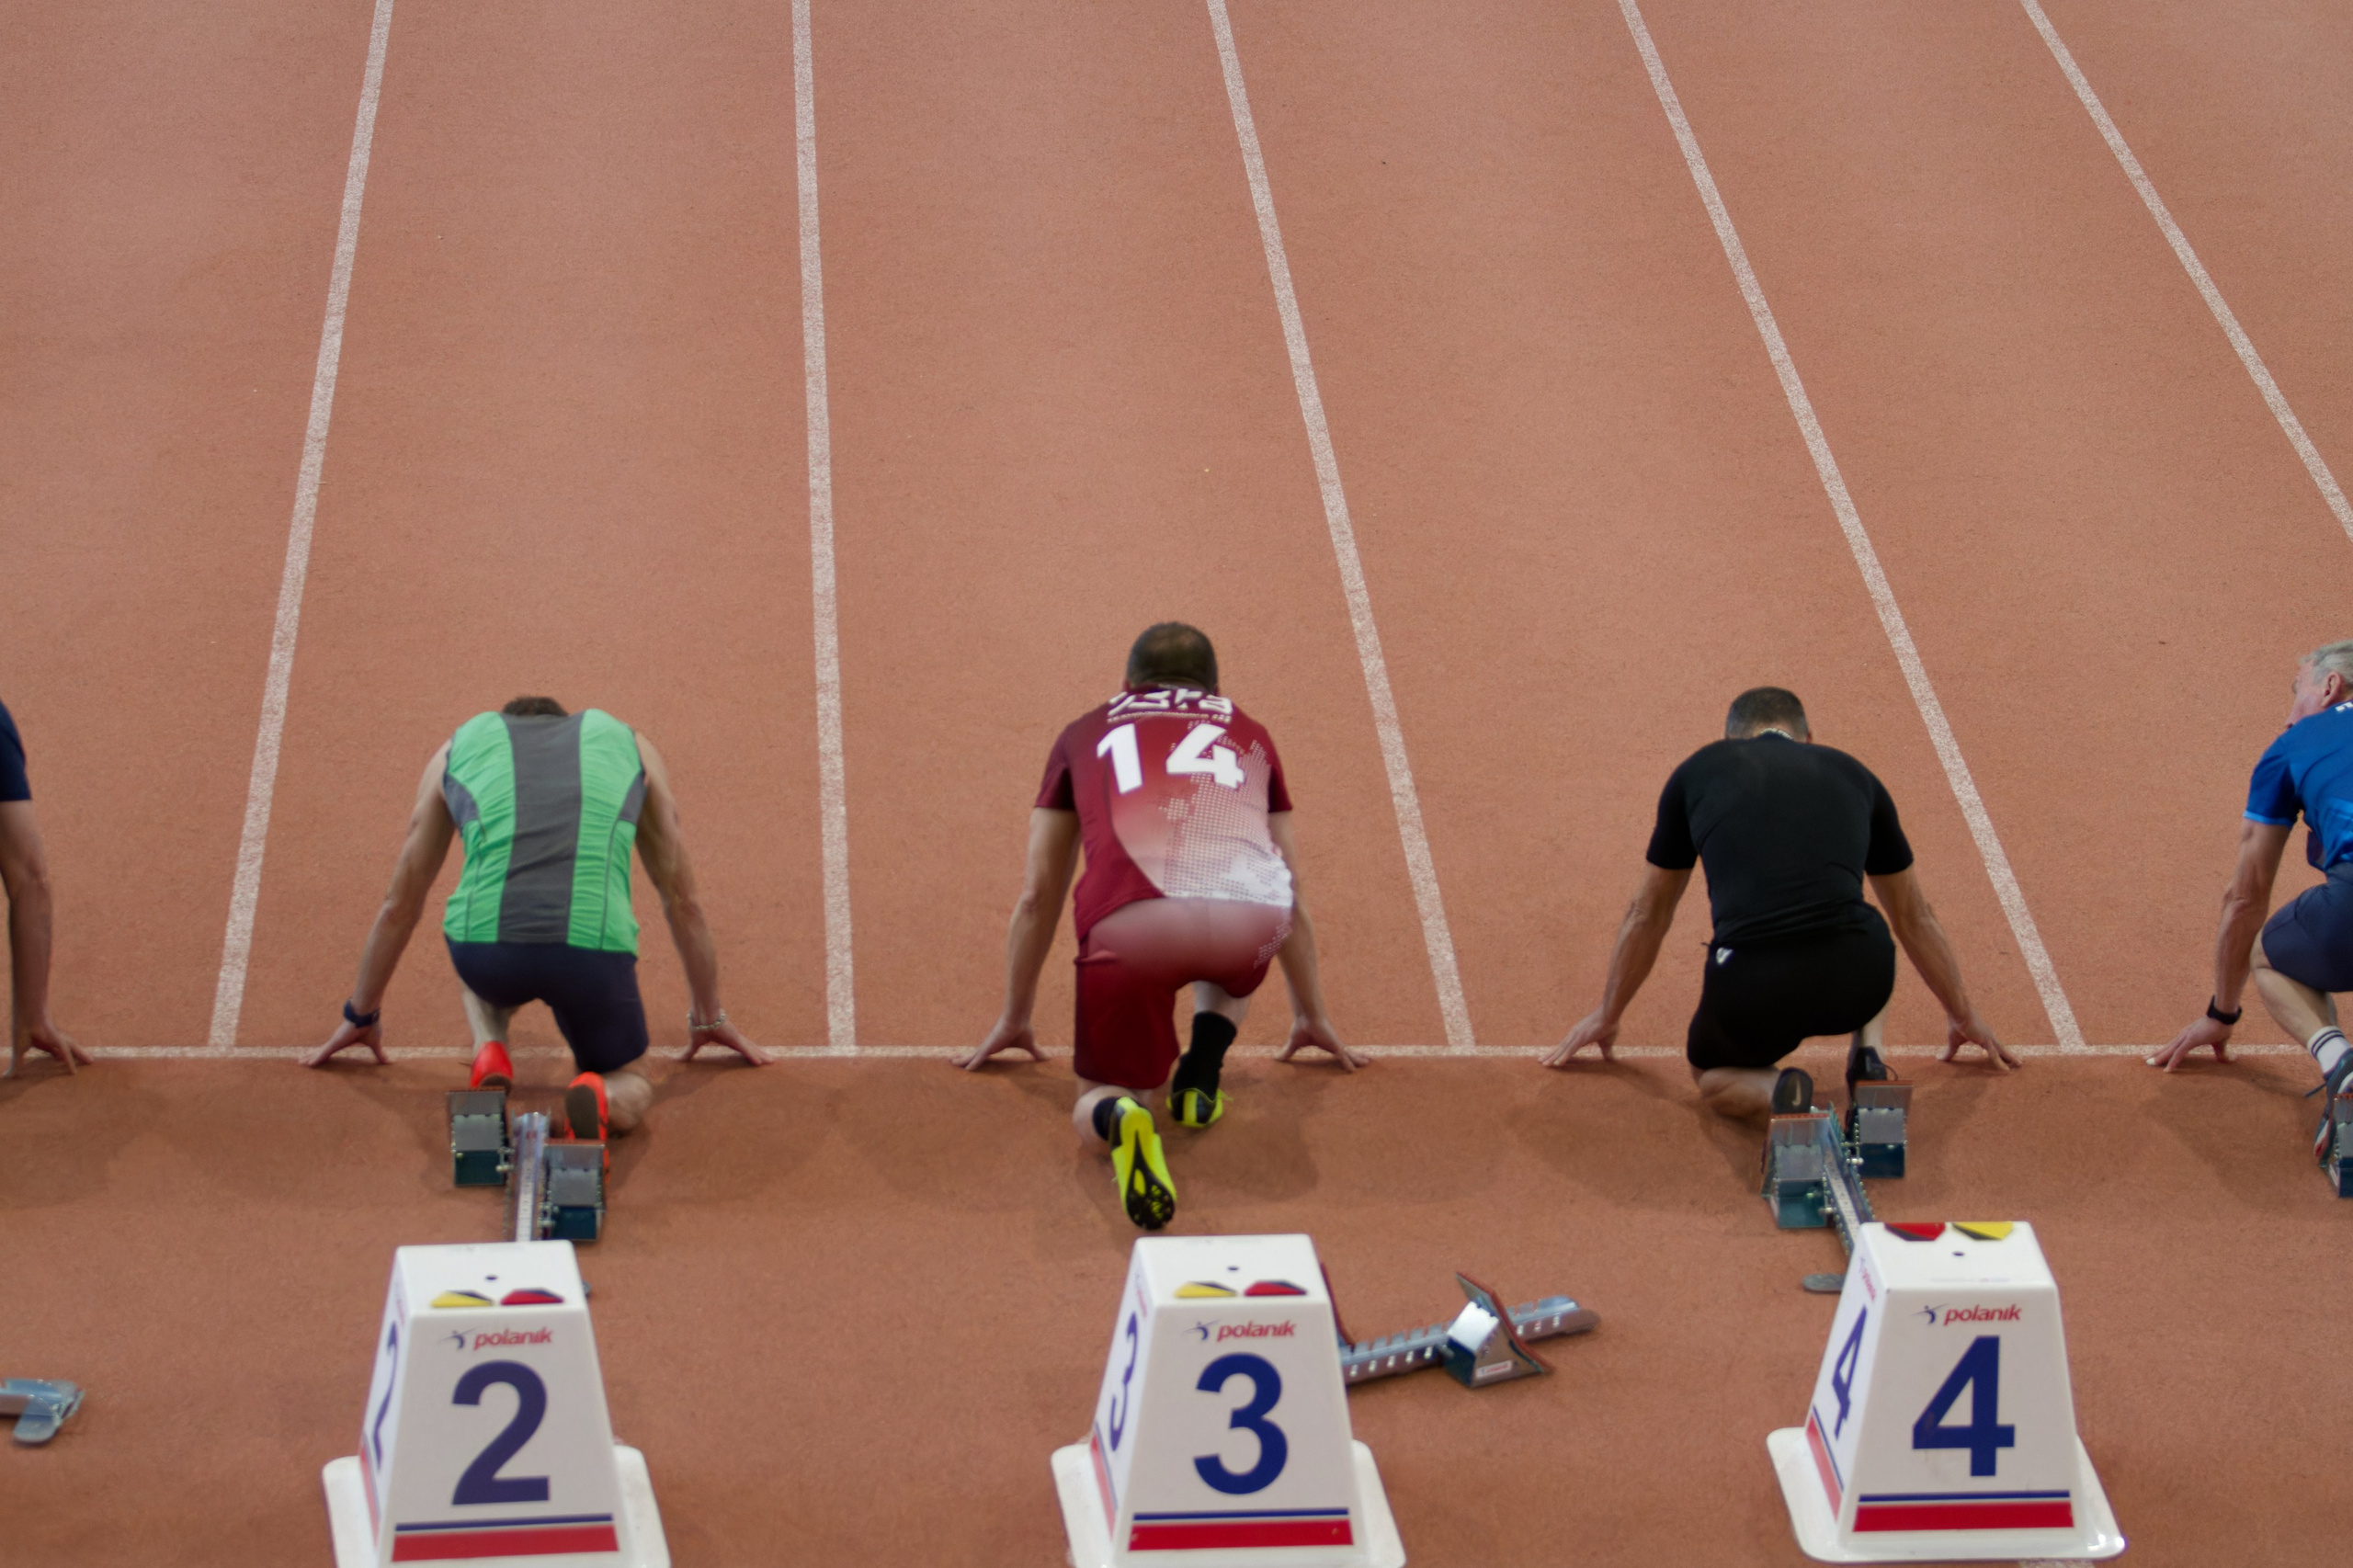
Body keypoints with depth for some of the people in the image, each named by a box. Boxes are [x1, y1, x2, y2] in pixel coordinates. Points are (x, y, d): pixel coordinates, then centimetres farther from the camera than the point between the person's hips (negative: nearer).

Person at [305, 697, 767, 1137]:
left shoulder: (459, 747, 29)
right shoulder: (631, 746, 30)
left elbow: (401, 905, 37)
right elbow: (683, 902, 35)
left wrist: (361, 1014, 50)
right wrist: (710, 1018, 48)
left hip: (488, 949, 1)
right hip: (593, 949, -1)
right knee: (629, 1090, 27)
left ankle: (490, 1050, 9)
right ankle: (595, 1099, -10)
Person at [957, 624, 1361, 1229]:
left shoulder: (1084, 734, 32)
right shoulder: (1248, 733, 35)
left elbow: (1038, 896, 35)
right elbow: (1291, 893, 43)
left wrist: (1014, 1020, 46)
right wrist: (1312, 1018, 54)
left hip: (1132, 919, -2)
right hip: (1253, 918, 2)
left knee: (1097, 1104, 16)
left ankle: (1120, 1118, -19)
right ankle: (1203, 1072, 17)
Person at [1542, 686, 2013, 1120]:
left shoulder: (1696, 773, 21)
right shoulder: (1853, 775, 25)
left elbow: (1648, 914, 33)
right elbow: (1915, 916, 37)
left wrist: (1608, 1015, 47)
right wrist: (1963, 1015, 51)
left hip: (1753, 990, -2)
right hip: (1857, 986, 2)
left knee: (1712, 1075, 32)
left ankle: (1775, 1092, -3)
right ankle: (1867, 1060, 14)